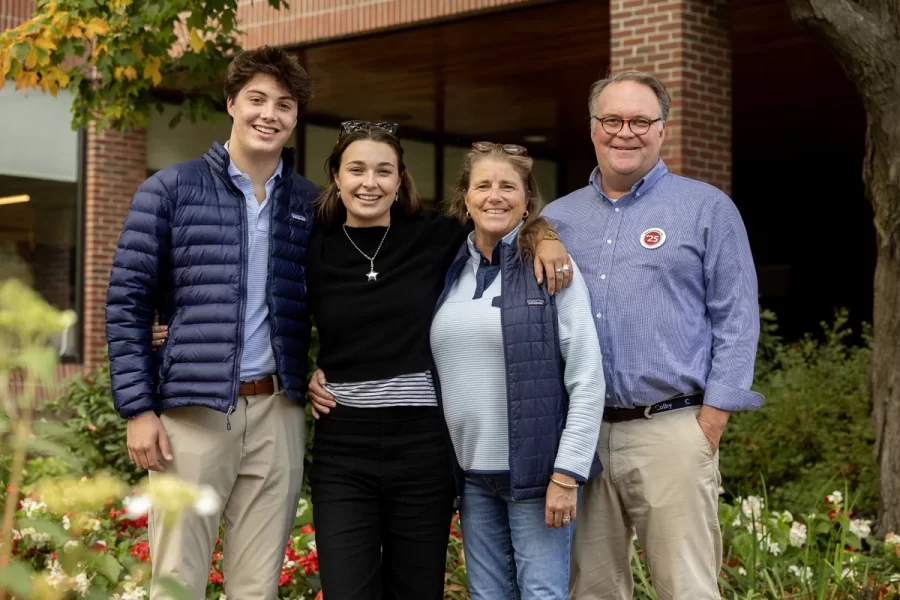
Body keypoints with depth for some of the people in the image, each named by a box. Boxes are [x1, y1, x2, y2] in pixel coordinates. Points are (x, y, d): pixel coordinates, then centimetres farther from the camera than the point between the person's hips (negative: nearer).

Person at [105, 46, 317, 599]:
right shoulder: (171, 190, 1)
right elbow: (127, 303, 0)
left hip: (277, 414, 3)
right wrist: (138, 408, -6)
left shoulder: (310, 204, 10)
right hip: (191, 411, -3)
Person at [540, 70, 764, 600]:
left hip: (671, 431, -3)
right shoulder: (557, 218, 14)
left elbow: (736, 321, -1)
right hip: (578, 434, 4)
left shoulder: (707, 209, 3)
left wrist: (710, 426, -7)